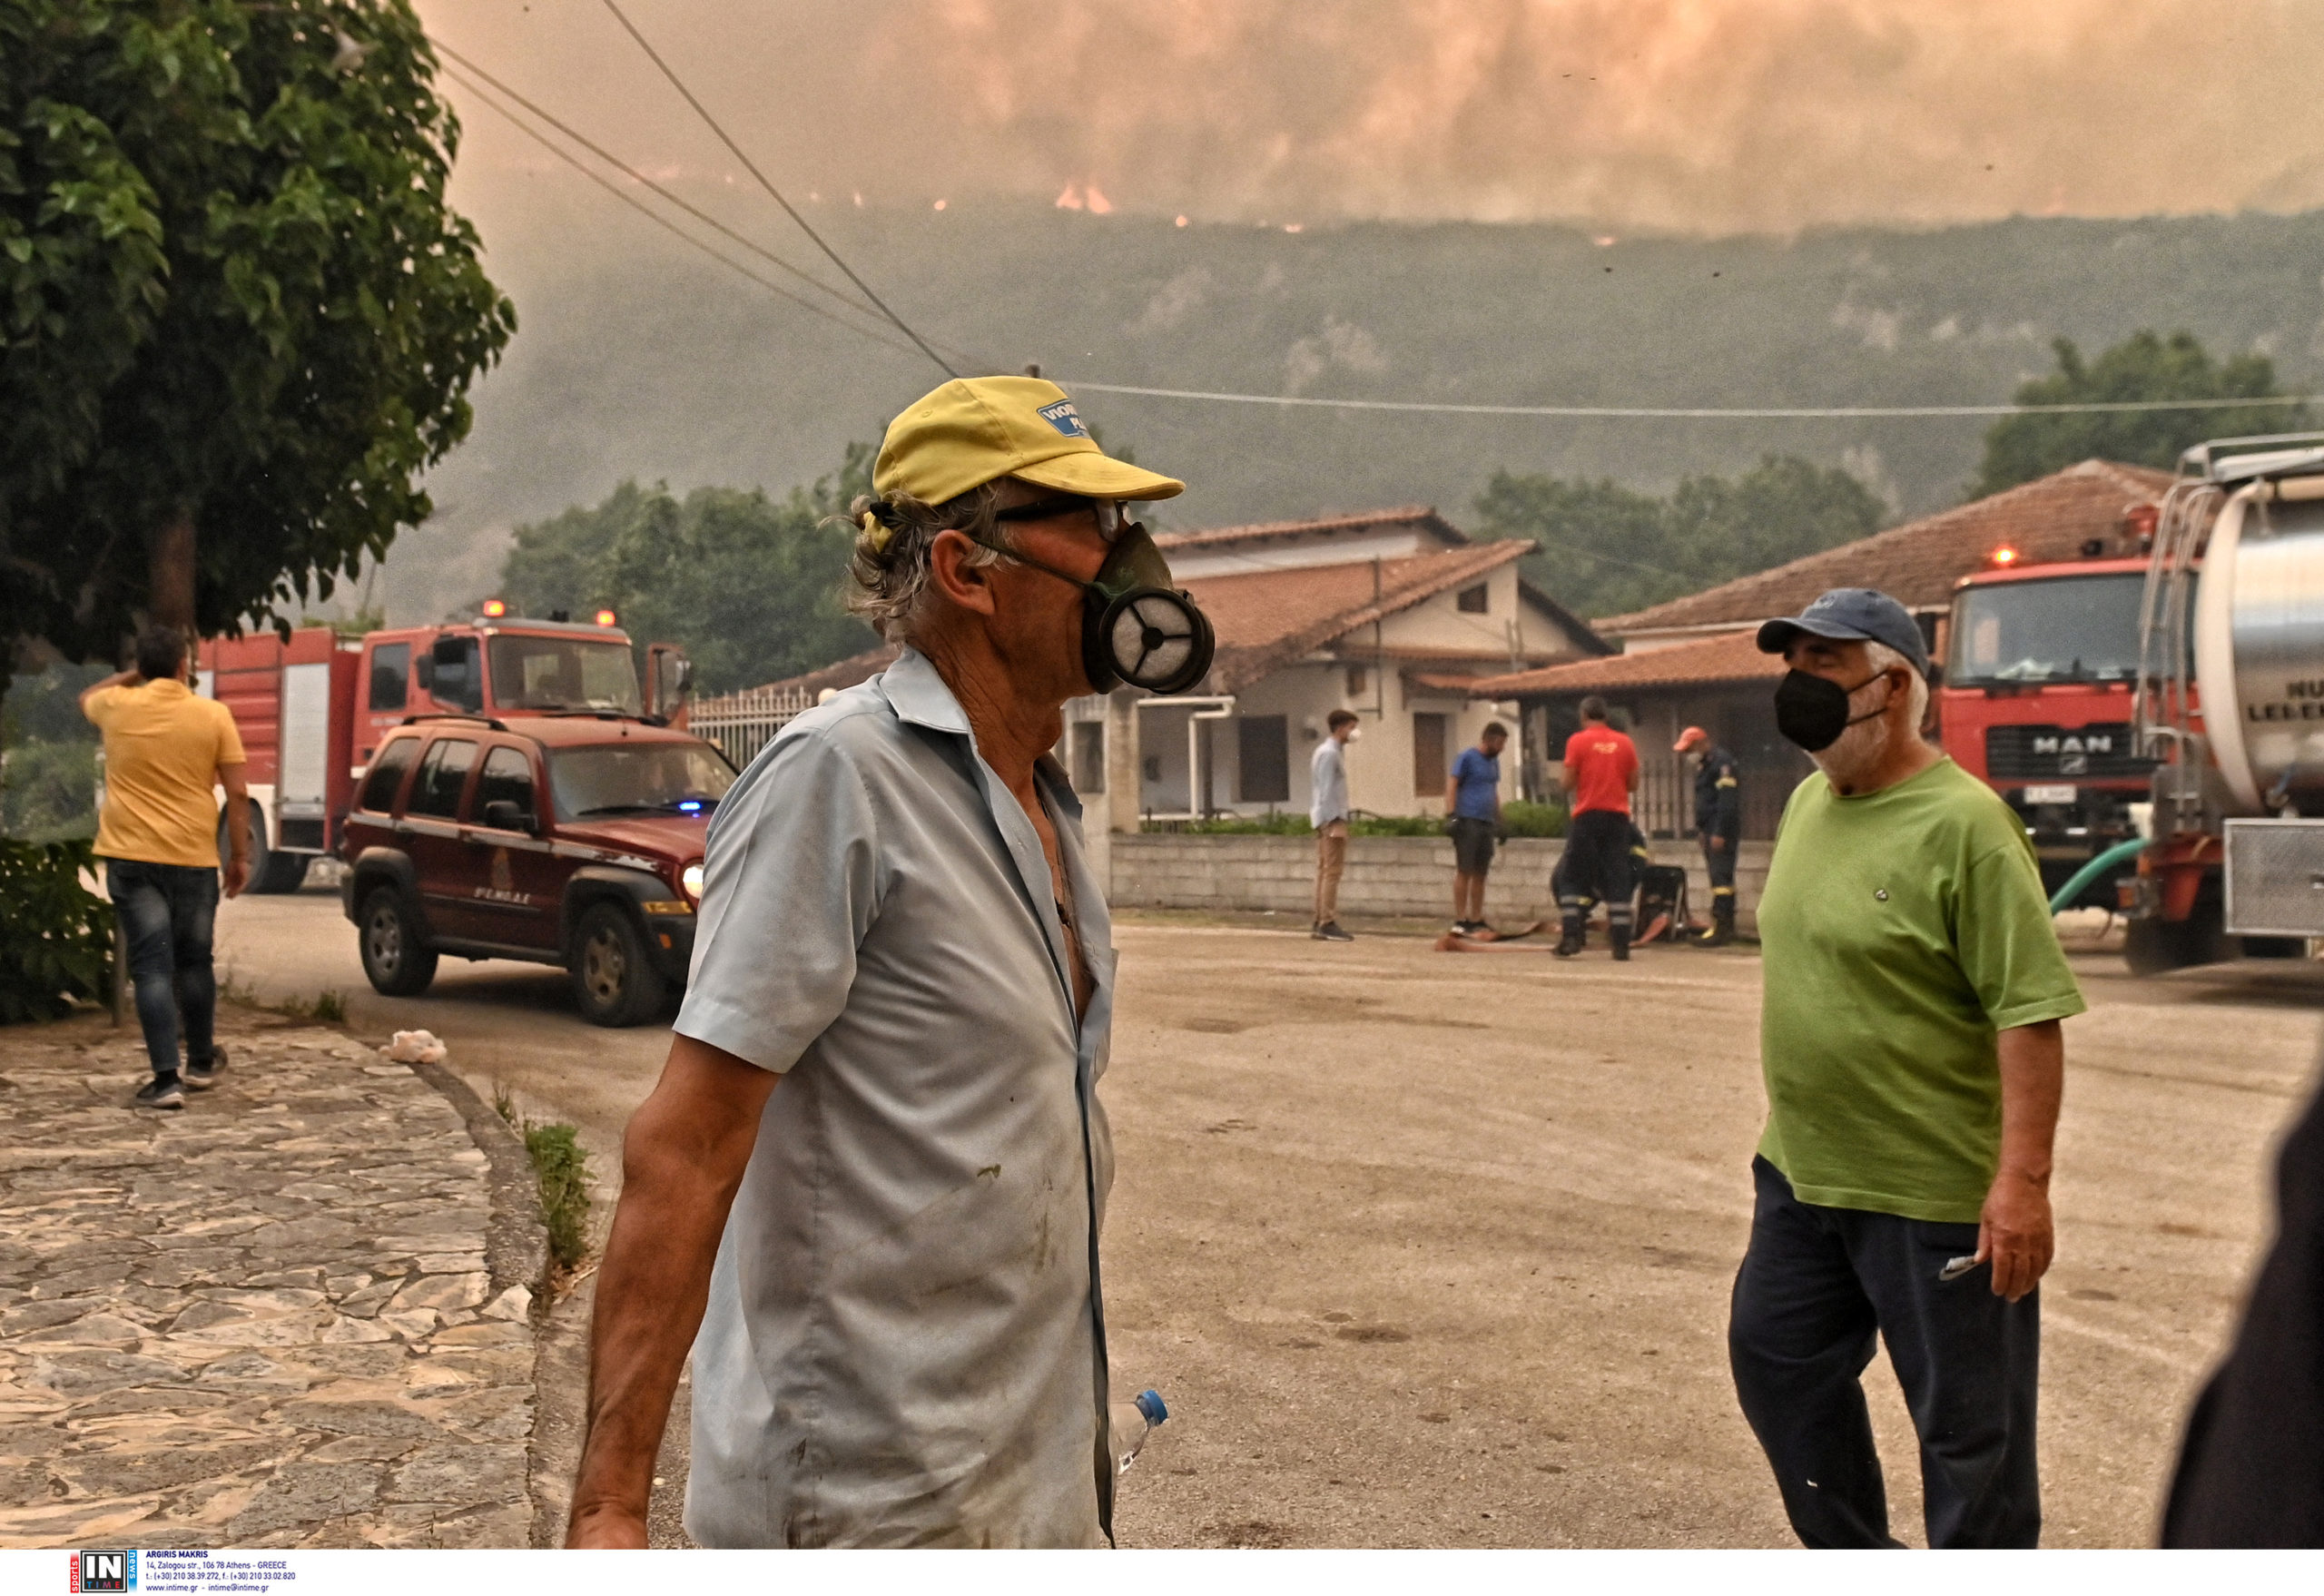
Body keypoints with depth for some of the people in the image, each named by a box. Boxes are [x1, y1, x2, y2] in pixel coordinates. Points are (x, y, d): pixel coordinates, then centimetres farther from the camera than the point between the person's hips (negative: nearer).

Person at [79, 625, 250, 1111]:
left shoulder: (117, 706, -1)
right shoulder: (214, 715, -4)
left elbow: (87, 698, 26)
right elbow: (237, 792, -4)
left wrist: (129, 676, 33)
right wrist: (240, 855, 4)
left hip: (131, 857, 0)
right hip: (194, 857, 0)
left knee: (152, 967, -2)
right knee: (194, 962, 16)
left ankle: (166, 1078, -9)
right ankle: (201, 1062, 30)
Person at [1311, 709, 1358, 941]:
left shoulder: (1334, 752, 19)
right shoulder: (1329, 753, -12)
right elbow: (1327, 790, -18)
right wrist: (1336, 822, -20)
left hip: (1324, 820, 10)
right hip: (1331, 819, -10)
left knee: (1324, 870, 9)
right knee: (1332, 871, -11)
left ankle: (1320, 922, 10)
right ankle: (1328, 923, -13)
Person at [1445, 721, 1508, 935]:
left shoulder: (1494, 761, 17)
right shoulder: (1467, 757, -5)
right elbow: (1451, 785, -9)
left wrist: (1499, 820, 23)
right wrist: (1451, 814, -17)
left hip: (1486, 822, 7)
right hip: (1467, 821, -7)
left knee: (1480, 874, 8)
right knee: (1464, 871, -6)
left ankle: (1476, 920, 13)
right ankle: (1460, 920, -4)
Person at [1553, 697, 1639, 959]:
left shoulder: (1578, 741, -3)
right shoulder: (1625, 743, 7)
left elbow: (1567, 783, -6)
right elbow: (1633, 785, 9)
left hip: (1587, 816, -3)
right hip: (1618, 817, 3)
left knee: (1570, 877, 5)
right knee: (1618, 881, 5)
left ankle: (1571, 938, -6)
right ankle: (1621, 944, 2)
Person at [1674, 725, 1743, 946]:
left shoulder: (1722, 762, -12)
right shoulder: (1704, 764, 20)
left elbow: (1727, 800, -19)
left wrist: (1719, 833, -22)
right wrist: (1700, 829, 17)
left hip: (1721, 831, -10)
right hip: (1710, 831, 10)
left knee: (1721, 877, -13)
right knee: (1721, 878, 11)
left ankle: (1720, 927, -17)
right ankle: (1727, 926, 15)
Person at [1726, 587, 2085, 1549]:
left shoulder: (1963, 823, -17)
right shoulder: (1809, 801, 8)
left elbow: (2031, 1013, -20)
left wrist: (2023, 1178, -25)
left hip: (1938, 1193, -9)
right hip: (1801, 1175, 9)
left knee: (1968, 1425, 5)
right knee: (1776, 1362, 19)